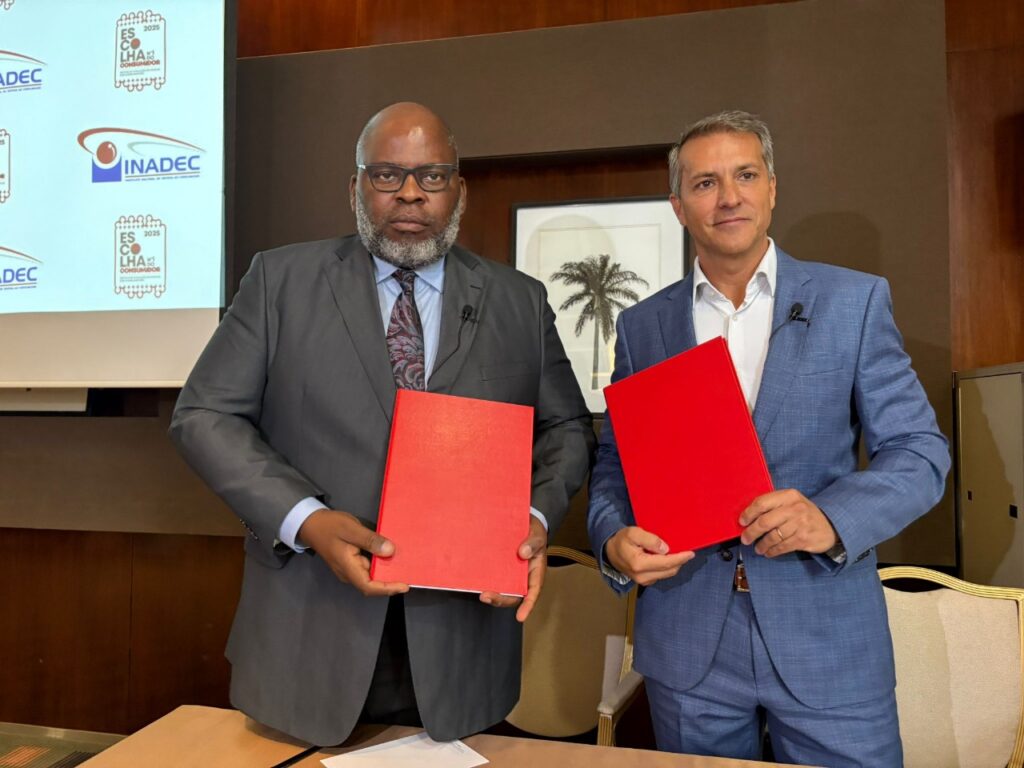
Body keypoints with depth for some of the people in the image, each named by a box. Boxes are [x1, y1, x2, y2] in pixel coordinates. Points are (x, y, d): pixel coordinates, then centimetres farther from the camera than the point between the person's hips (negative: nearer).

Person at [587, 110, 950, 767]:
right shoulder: (642, 326, 6)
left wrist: (832, 520, -19)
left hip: (828, 639, -1)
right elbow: (615, 461, 9)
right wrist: (615, 540, -10)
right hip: (687, 644, 2)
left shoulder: (854, 301, 0)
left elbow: (919, 449, -2)